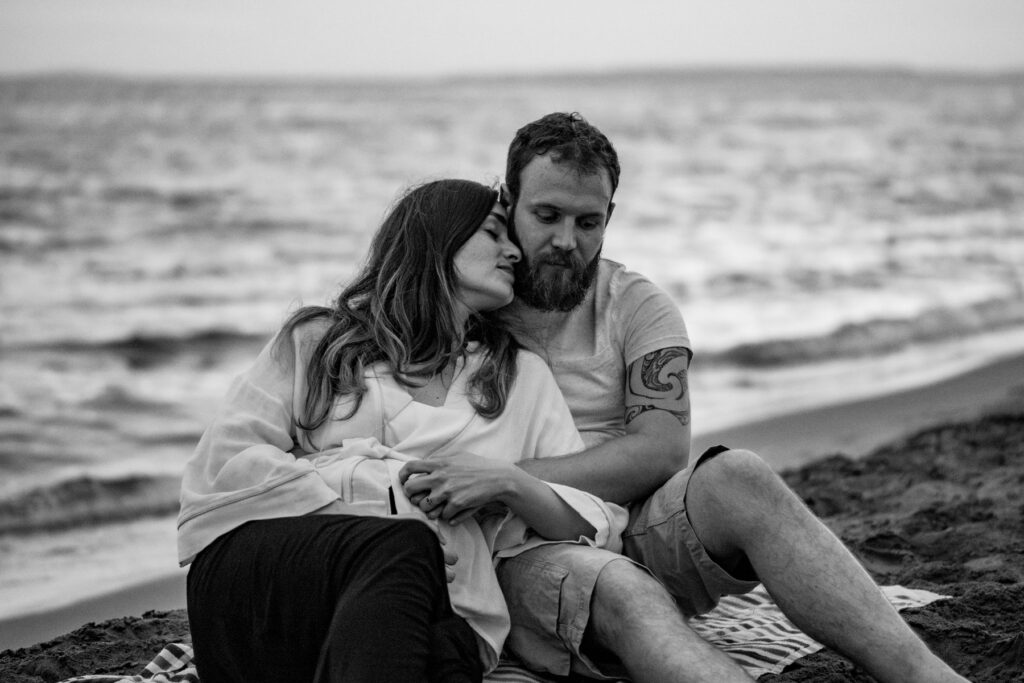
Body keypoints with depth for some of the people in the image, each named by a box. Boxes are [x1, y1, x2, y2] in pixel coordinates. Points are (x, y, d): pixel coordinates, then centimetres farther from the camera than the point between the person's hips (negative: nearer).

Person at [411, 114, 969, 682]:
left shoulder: (638, 306, 7)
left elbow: (662, 449, -7)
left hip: (638, 527, 2)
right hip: (522, 554, -2)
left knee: (738, 476, -29)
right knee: (624, 594, -36)